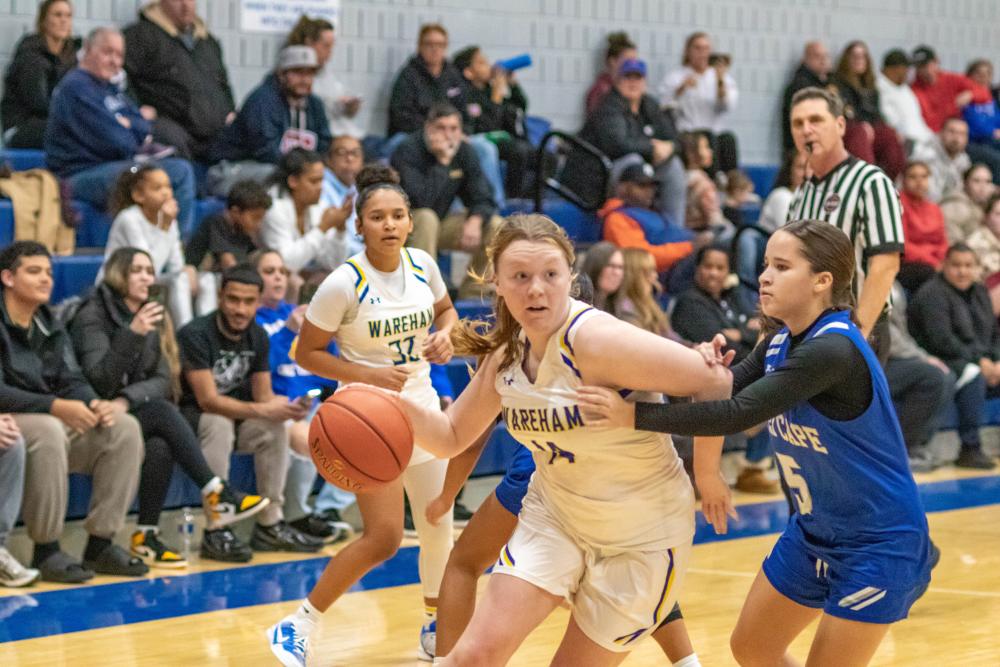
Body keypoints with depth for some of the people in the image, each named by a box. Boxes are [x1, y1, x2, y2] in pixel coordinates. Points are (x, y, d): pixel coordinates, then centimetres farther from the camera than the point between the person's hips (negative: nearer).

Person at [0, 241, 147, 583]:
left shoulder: (51, 327, 12)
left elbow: (72, 382, 8)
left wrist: (94, 404, -16)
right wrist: (56, 406, -30)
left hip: (56, 421, 8)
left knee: (124, 428, -12)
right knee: (47, 431, -39)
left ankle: (100, 544, -11)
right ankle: (45, 550, -27)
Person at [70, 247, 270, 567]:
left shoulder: (154, 318, 12)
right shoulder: (93, 315, -6)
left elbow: (163, 381, 1)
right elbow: (101, 382, -17)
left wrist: (127, 400, -18)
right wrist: (133, 335, -28)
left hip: (136, 415, 5)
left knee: (161, 447, -31)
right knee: (162, 412, -32)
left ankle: (147, 535, -26)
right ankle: (216, 494, -32)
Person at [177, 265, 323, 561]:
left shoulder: (258, 337, 1)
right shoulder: (196, 334, -22)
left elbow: (263, 395, 2)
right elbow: (208, 400, -28)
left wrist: (287, 406, -22)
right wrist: (262, 411, -38)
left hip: (231, 415, 7)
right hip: (187, 419, -7)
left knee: (276, 428, -17)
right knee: (219, 423, -36)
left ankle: (270, 524, -11)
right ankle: (216, 531, -36)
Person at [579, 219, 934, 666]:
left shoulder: (833, 351, -27)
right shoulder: (779, 341, 1)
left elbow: (738, 414, -33)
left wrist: (633, 416, -33)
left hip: (878, 542, -9)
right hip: (815, 531, 9)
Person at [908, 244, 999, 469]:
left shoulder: (980, 292, 16)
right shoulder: (933, 293, -10)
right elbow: (941, 341, -20)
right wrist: (979, 361, -20)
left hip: (981, 363, 8)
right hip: (941, 363, -8)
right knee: (973, 375, -35)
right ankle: (970, 449, -32)